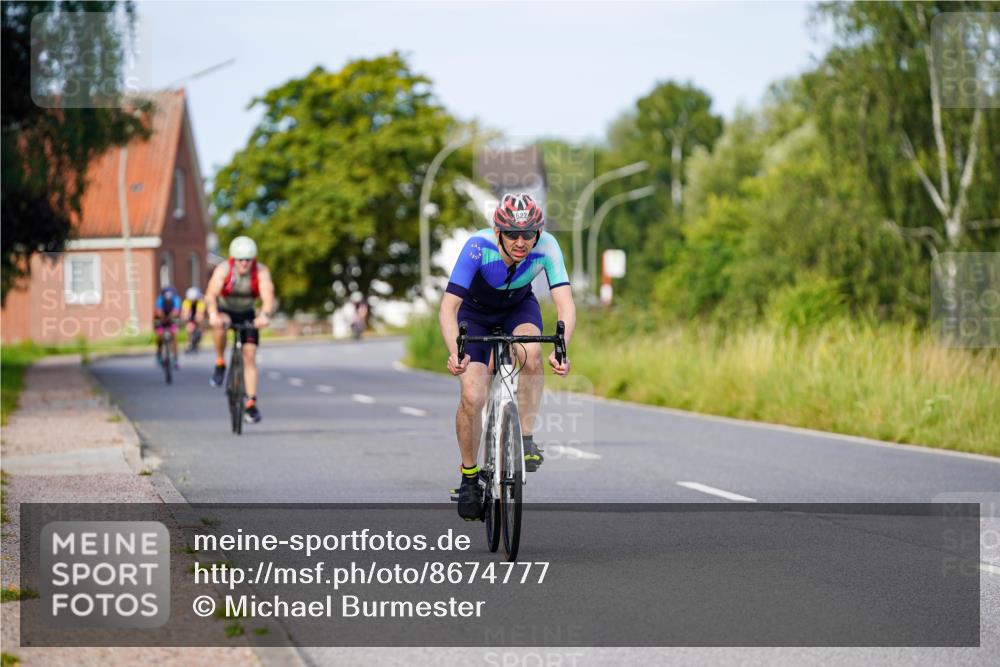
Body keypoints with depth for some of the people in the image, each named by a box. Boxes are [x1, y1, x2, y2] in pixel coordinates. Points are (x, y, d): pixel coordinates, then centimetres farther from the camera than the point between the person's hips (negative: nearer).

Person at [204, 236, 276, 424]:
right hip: (225, 310, -1)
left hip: (247, 315, 1)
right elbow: (211, 295, -38)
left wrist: (265, 315, -58)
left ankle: (251, 403, -4)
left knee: (249, 356, -8)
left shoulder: (261, 272, -24)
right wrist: (213, 314, -57)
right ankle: (220, 364, -14)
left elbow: (268, 296, -38)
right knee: (219, 325, -37)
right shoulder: (223, 270, -25)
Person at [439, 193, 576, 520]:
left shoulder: (546, 247, -31)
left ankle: (526, 438, -17)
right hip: (475, 312, -1)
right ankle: (469, 476, 7)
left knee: (531, 352, -33)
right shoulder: (478, 246, -36)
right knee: (472, 398, -15)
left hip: (519, 306, 1)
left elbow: (565, 303, -36)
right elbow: (448, 308, -38)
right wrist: (455, 353, -54)